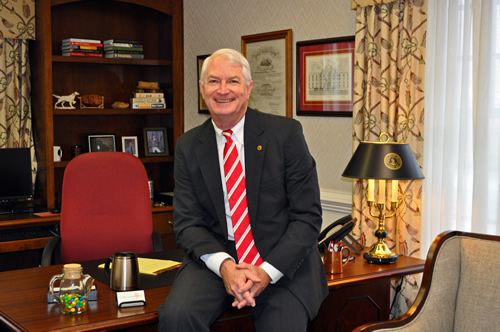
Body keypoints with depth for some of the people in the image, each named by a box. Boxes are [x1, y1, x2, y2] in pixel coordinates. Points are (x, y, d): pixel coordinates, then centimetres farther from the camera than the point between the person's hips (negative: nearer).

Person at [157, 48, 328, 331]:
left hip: (282, 259, -1)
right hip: (216, 257, 1)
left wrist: (266, 272, -17)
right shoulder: (188, 146, 5)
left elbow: (308, 216, -5)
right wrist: (224, 265, -18)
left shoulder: (286, 133, -4)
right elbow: (188, 222, 2)